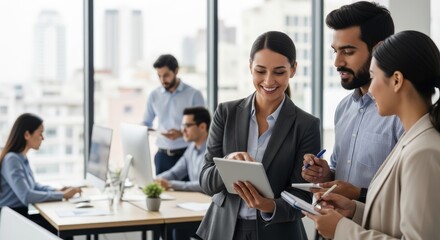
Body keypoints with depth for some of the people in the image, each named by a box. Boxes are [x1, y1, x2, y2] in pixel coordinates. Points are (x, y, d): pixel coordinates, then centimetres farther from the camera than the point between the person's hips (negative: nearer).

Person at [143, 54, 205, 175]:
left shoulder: (194, 95, -4)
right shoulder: (154, 96, 8)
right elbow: (146, 123, 18)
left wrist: (181, 134, -20)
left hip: (186, 154, -3)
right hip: (162, 155, 3)